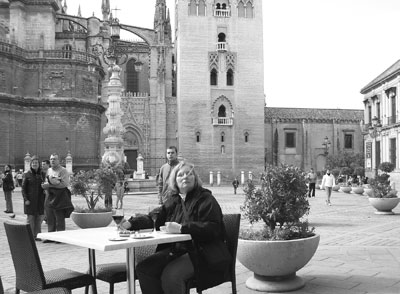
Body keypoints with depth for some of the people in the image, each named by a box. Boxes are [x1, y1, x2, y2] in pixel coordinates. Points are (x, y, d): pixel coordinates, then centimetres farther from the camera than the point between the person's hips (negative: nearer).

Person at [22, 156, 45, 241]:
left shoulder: (41, 173, 8)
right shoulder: (27, 174, -3)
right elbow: (23, 188, -4)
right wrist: (25, 199, -11)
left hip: (40, 200, 4)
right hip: (30, 200, -4)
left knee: (39, 218, 5)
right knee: (30, 217, 1)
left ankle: (36, 235, 15)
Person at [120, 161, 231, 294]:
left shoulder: (206, 199, -6)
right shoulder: (173, 201, 16)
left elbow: (212, 228, -20)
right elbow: (154, 217, 16)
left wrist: (181, 228, -28)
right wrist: (130, 223, -1)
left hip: (202, 253, -7)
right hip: (175, 250, 7)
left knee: (170, 275, -30)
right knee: (143, 268, -10)